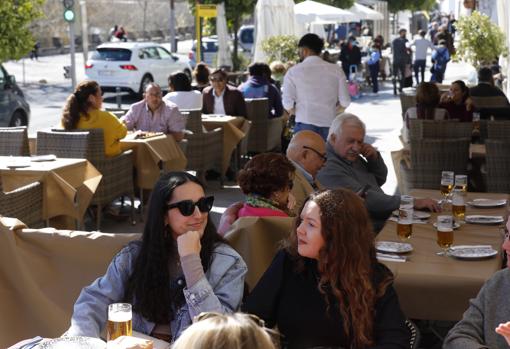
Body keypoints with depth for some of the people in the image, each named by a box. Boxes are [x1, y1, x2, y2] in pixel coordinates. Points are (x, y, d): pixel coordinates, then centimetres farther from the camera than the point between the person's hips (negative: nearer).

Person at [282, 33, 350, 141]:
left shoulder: (293, 72, -1)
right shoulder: (336, 70, 3)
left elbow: (288, 103, -4)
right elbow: (345, 102, 3)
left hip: (305, 125, -2)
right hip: (330, 125, 2)